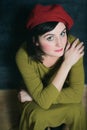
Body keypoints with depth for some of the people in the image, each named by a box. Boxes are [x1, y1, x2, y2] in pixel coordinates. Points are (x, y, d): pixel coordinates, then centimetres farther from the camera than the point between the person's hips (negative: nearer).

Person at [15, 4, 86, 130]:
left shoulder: (73, 45, -29)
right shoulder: (24, 56, -32)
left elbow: (76, 93, -26)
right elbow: (43, 101, -33)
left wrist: (33, 96, -25)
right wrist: (67, 63, -36)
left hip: (63, 96, 1)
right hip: (36, 101, -1)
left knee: (76, 110, -27)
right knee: (38, 116, -30)